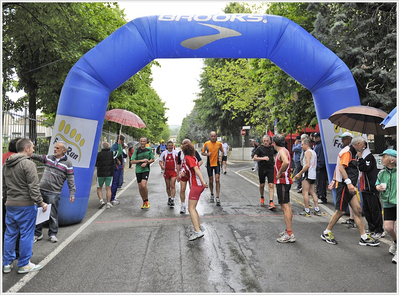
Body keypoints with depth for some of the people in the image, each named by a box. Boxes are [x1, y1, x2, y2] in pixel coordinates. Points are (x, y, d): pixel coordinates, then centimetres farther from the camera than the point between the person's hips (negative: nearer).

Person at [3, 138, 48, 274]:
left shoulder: (6, 164, 12)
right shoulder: (28, 164, -15)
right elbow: (33, 187, -18)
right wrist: (41, 203, -12)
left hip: (10, 205, 8)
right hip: (25, 205, -8)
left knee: (10, 234, 16)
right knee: (26, 234, 2)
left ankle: (7, 263, 25)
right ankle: (24, 265, 12)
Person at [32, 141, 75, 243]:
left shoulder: (67, 163, -3)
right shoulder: (48, 158, 10)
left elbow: (70, 180, -3)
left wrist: (72, 193, -7)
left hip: (54, 193, -4)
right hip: (41, 190, 4)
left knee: (53, 214, 1)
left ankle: (52, 234, 18)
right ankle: (37, 234, 23)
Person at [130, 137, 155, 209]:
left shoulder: (149, 149, 2)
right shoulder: (136, 150, -2)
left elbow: (153, 159, 10)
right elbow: (132, 161, -5)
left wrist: (146, 163, -8)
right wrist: (142, 160, -15)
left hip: (146, 170, -2)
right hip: (138, 170, 2)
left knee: (143, 185, -18)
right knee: (140, 187, 6)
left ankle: (147, 201, 2)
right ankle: (144, 202, 25)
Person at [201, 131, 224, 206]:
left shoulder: (219, 144, 1)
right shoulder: (206, 143, -3)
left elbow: (222, 152, 15)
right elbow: (202, 153, 4)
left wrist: (220, 157, -4)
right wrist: (207, 154, -17)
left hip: (217, 164, 0)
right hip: (209, 164, 0)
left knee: (217, 180, -11)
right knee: (211, 180, 8)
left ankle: (218, 197, -9)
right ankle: (212, 195, 30)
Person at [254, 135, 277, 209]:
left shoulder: (272, 148, 5)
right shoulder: (260, 148, -3)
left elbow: (275, 154, 25)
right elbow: (254, 158, -7)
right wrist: (263, 158, -20)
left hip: (270, 169, 1)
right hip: (261, 169, -1)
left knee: (271, 185, -10)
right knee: (262, 185, 12)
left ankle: (271, 202, -13)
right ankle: (262, 198, 38)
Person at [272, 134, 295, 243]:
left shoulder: (282, 151, -15)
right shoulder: (284, 150, 17)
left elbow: (286, 162, -34)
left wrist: (279, 174, -24)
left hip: (282, 182, -11)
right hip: (285, 181, 11)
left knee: (285, 207, -9)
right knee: (287, 206, 16)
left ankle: (290, 234, -7)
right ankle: (288, 230, 27)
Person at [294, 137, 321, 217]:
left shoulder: (307, 152, -12)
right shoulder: (313, 152, 17)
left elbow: (307, 165, -22)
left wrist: (300, 173, -17)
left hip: (308, 175, -9)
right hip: (313, 175, 10)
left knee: (305, 192, -4)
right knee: (312, 192, 14)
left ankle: (307, 211, -1)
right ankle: (317, 210, 14)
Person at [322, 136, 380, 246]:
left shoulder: (351, 152, 19)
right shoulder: (347, 152, -12)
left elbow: (338, 167, 24)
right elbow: (341, 168, -23)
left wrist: (334, 180, 26)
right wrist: (349, 183, -28)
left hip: (349, 187, 10)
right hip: (344, 186, -10)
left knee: (358, 210, 5)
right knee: (341, 211, -2)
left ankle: (364, 237, 10)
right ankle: (326, 233, 12)